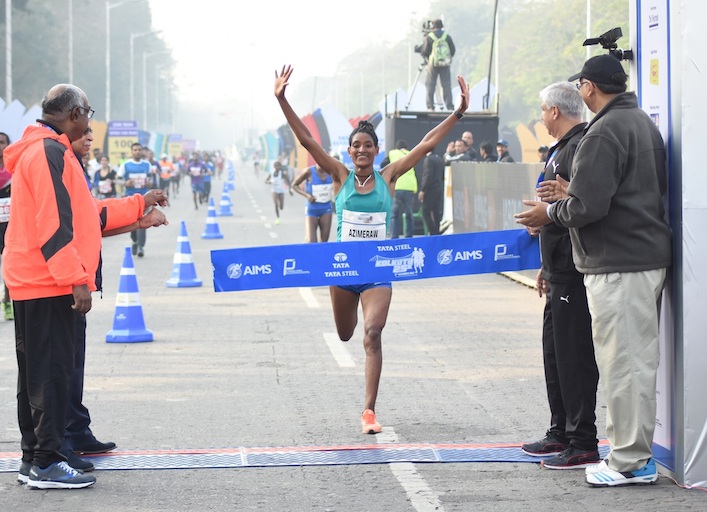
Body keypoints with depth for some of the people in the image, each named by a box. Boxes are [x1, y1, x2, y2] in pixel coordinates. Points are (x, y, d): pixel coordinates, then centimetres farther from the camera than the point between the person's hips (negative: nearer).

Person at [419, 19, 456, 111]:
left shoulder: (428, 38, -4)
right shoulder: (447, 37, 3)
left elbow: (424, 52, -2)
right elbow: (453, 50, 7)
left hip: (433, 64, -2)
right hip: (445, 64, 2)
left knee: (430, 85, 4)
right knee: (447, 85, 4)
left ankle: (430, 107, -2)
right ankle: (450, 106, 0)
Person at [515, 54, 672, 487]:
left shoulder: (605, 132, -16)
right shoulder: (644, 123, 17)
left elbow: (589, 206, -22)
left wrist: (550, 213, -3)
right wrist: (570, 193, 19)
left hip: (619, 264, -10)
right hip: (651, 256, 10)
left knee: (623, 362, -6)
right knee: (640, 359, 14)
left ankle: (631, 461, -2)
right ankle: (637, 451, 21)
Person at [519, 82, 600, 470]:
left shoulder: (581, 147, -16)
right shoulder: (563, 149, 18)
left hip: (575, 272, -11)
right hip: (561, 271, 11)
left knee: (574, 355, -7)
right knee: (555, 351, 17)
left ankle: (583, 444, -3)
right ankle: (561, 433, 27)